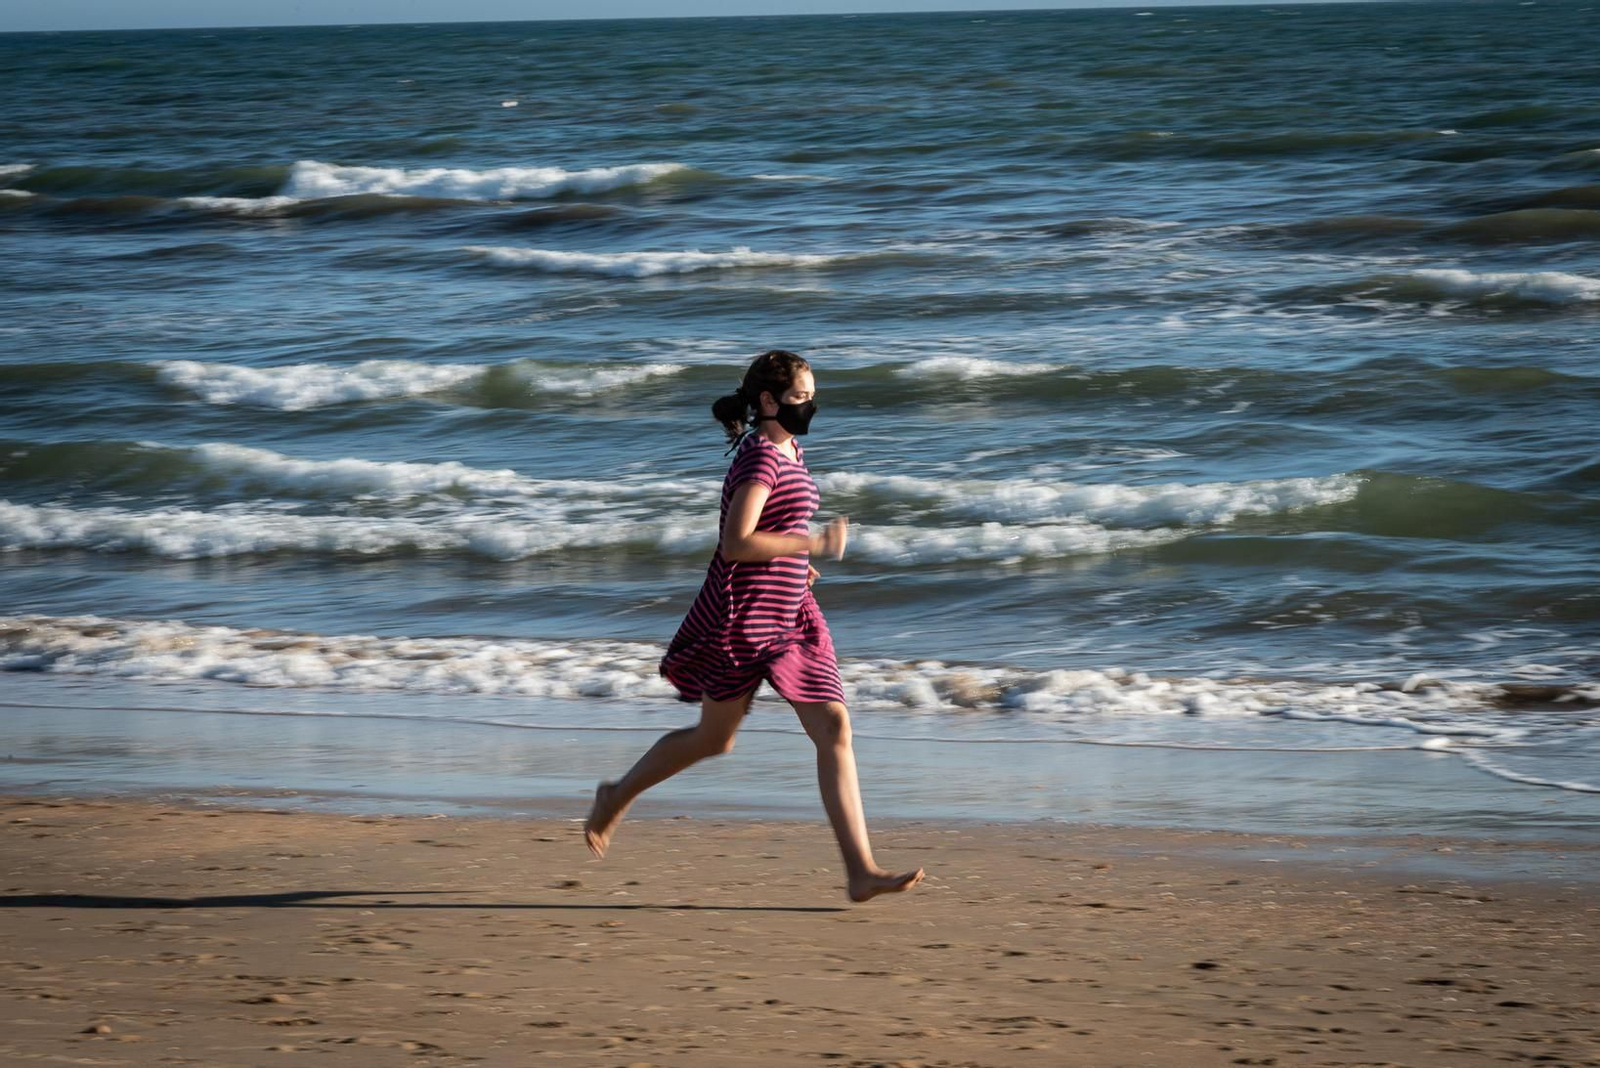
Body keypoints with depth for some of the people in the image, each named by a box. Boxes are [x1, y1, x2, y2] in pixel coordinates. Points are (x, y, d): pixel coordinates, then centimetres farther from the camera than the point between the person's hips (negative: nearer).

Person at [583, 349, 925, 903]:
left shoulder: (789, 453, 12)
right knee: (714, 737, 8)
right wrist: (814, 544, -23)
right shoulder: (761, 458, -17)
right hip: (742, 618, -8)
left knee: (834, 727, -4)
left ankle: (861, 870, -9)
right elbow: (736, 543, -27)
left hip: (791, 617, 9)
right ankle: (617, 796, 34)